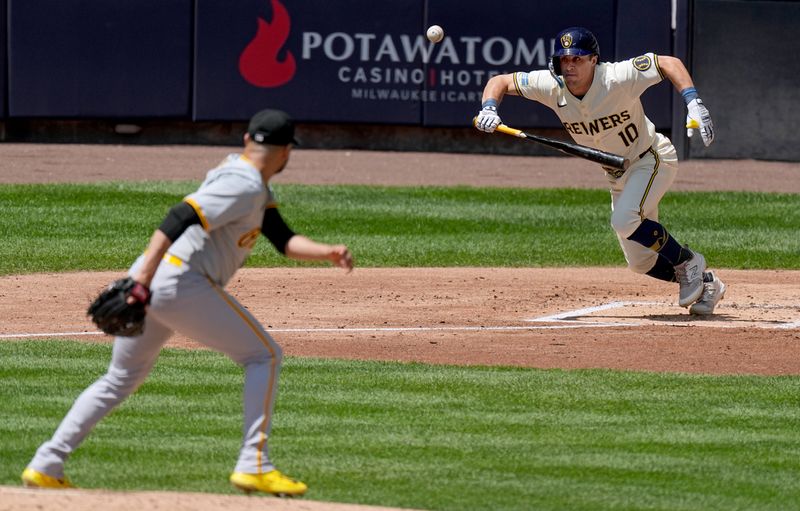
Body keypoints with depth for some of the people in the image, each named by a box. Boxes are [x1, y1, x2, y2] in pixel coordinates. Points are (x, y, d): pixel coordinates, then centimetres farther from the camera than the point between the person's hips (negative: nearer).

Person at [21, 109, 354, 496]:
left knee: (120, 379, 20)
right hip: (182, 281, -10)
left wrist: (327, 253, 3)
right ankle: (253, 467, -4)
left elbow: (285, 241, 20)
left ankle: (45, 467, 14)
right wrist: (143, 278, -29)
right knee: (264, 356, 2)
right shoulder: (244, 185, -9)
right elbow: (181, 218, -21)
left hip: (147, 282, 10)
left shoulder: (256, 189, 23)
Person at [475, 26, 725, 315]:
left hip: (652, 159, -6)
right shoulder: (552, 86, -16)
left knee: (625, 220, -31)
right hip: (618, 175, 7)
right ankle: (705, 284, 30)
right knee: (640, 261, 7)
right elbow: (501, 82, -8)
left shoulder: (617, 78, -29)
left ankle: (688, 262, -7)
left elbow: (669, 63, -24)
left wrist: (694, 105, -37)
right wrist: (489, 109, -30)